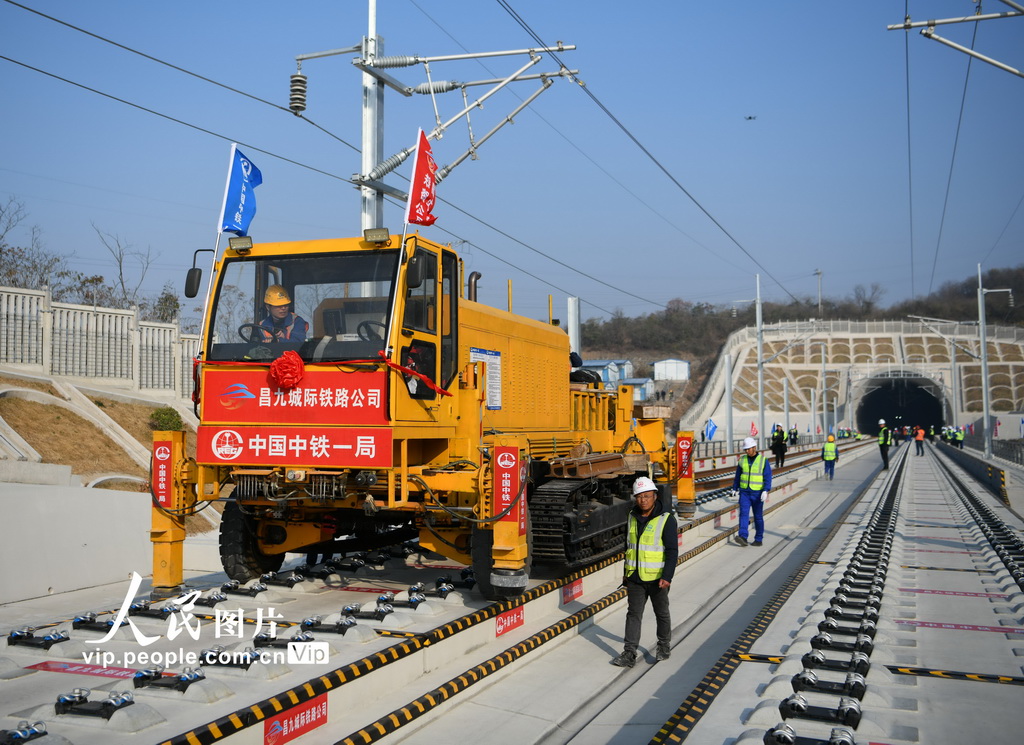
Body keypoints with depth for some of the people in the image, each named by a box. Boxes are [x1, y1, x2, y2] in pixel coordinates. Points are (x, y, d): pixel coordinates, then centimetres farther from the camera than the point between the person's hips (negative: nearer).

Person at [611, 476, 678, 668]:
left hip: (657, 578, -4)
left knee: (661, 613, 13)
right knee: (633, 614, 1)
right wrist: (626, 572, 18)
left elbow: (672, 551, -14)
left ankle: (664, 646, 32)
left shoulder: (666, 519, -12)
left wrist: (667, 577, -22)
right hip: (635, 578, 4)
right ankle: (629, 654, 2)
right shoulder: (632, 517, 5)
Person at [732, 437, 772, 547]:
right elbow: (738, 475, 13)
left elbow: (768, 477, -11)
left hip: (757, 493, -3)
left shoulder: (763, 460, -6)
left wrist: (765, 491, -22)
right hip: (744, 492, 3)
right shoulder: (742, 460, 5)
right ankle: (743, 537, -22)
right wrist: (735, 489, 10)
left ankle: (758, 539, 16)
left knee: (758, 517, 5)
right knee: (743, 513, -12)